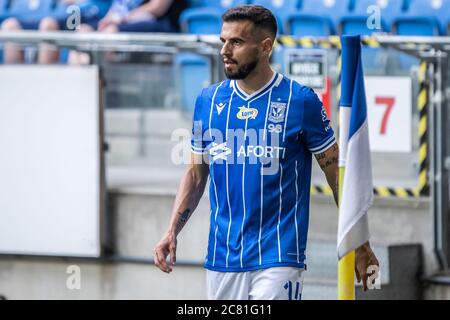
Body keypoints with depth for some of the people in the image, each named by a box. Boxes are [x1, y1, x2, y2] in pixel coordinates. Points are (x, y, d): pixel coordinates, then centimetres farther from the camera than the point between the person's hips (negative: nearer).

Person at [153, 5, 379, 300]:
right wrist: (172, 232, 4)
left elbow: (337, 172, 1)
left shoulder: (300, 100, -4)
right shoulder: (208, 100, 8)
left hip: (278, 259, -4)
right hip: (221, 259, 5)